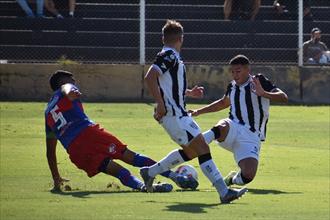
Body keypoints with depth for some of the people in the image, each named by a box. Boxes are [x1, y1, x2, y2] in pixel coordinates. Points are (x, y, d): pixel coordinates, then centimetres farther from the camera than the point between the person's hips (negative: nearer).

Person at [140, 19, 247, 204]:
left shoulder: (172, 57, 17)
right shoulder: (169, 56, -13)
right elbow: (150, 77, -26)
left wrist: (189, 93, 25)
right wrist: (160, 103, -28)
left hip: (178, 112, 10)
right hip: (173, 113, -10)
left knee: (191, 151, 18)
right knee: (202, 148, -13)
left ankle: (150, 172, 26)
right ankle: (224, 192, -17)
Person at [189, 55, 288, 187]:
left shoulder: (259, 81, -3)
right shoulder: (232, 86, 13)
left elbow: (283, 98, -14)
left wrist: (263, 93, -30)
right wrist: (199, 111, 34)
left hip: (250, 136, -2)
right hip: (233, 129, 2)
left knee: (248, 175, -23)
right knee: (223, 127, -38)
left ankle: (233, 179, 11)